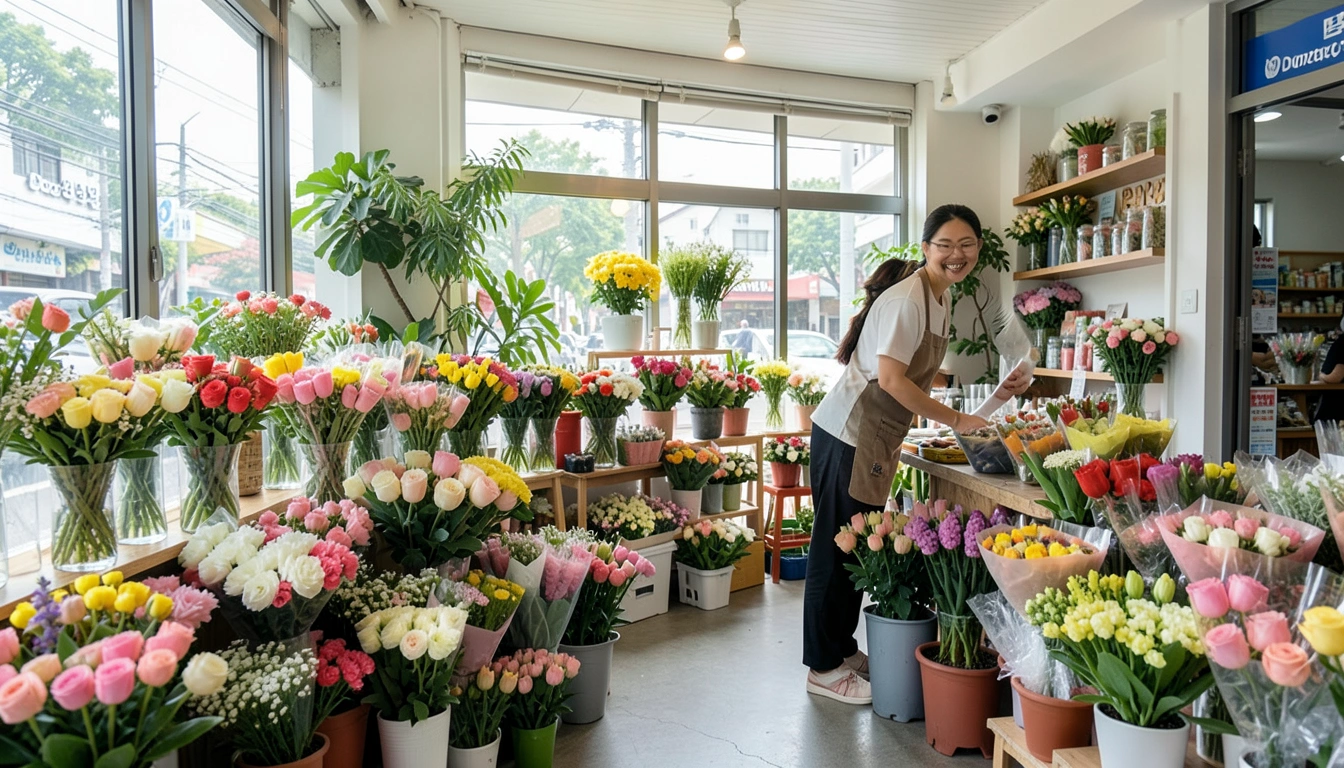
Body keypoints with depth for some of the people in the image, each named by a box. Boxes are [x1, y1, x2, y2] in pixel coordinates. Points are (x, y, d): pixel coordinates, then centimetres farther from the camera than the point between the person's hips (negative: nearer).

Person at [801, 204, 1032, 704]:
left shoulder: (941, 297, 13)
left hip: (879, 438, 9)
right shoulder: (907, 297, -17)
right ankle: (824, 668, 13)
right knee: (837, 547, 0)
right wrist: (956, 420, -17)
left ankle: (842, 648, 31)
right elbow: (890, 379, -23)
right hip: (848, 434, -9)